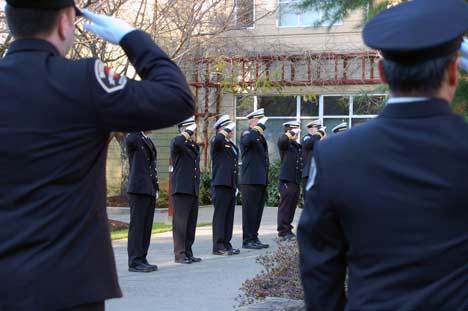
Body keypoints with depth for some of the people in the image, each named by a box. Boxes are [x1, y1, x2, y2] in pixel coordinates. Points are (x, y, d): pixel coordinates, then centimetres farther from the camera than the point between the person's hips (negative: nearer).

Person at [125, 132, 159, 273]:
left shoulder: (148, 141, 20)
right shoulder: (132, 138, -3)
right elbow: (131, 141, -29)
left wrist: (156, 187, 17)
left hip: (150, 191, 8)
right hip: (138, 190, -8)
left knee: (147, 227, 8)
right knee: (137, 226, -7)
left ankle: (142, 259, 12)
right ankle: (135, 262, -6)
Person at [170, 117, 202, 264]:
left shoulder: (195, 146, 20)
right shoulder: (177, 143, -4)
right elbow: (177, 142, -32)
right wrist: (188, 133, -16)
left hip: (194, 191, 8)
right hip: (181, 190, -8)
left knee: (191, 223, 9)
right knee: (180, 223, -5)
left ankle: (188, 252, 15)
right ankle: (180, 254, -3)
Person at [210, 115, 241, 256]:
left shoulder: (231, 144, 21)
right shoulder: (217, 141, -5)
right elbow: (218, 140, -32)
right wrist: (227, 131, -16)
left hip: (231, 185, 8)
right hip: (221, 184, -8)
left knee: (229, 216, 9)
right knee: (220, 215, -7)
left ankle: (226, 244, 14)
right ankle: (218, 246, -6)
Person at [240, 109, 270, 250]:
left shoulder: (260, 137, 20)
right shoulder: (246, 134, -6)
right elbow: (248, 141, -32)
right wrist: (260, 126, -23)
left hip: (261, 180, 9)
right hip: (250, 181, -9)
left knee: (258, 211, 11)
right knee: (250, 211, -5)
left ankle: (254, 238, 17)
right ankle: (247, 240, -1)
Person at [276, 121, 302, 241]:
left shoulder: (298, 146, 19)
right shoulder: (285, 144, -3)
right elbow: (281, 141, -27)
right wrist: (290, 134, -23)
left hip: (296, 181, 7)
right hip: (286, 181, -7)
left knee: (292, 207, 11)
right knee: (285, 207, -5)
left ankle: (288, 231, 19)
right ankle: (283, 233, -3)